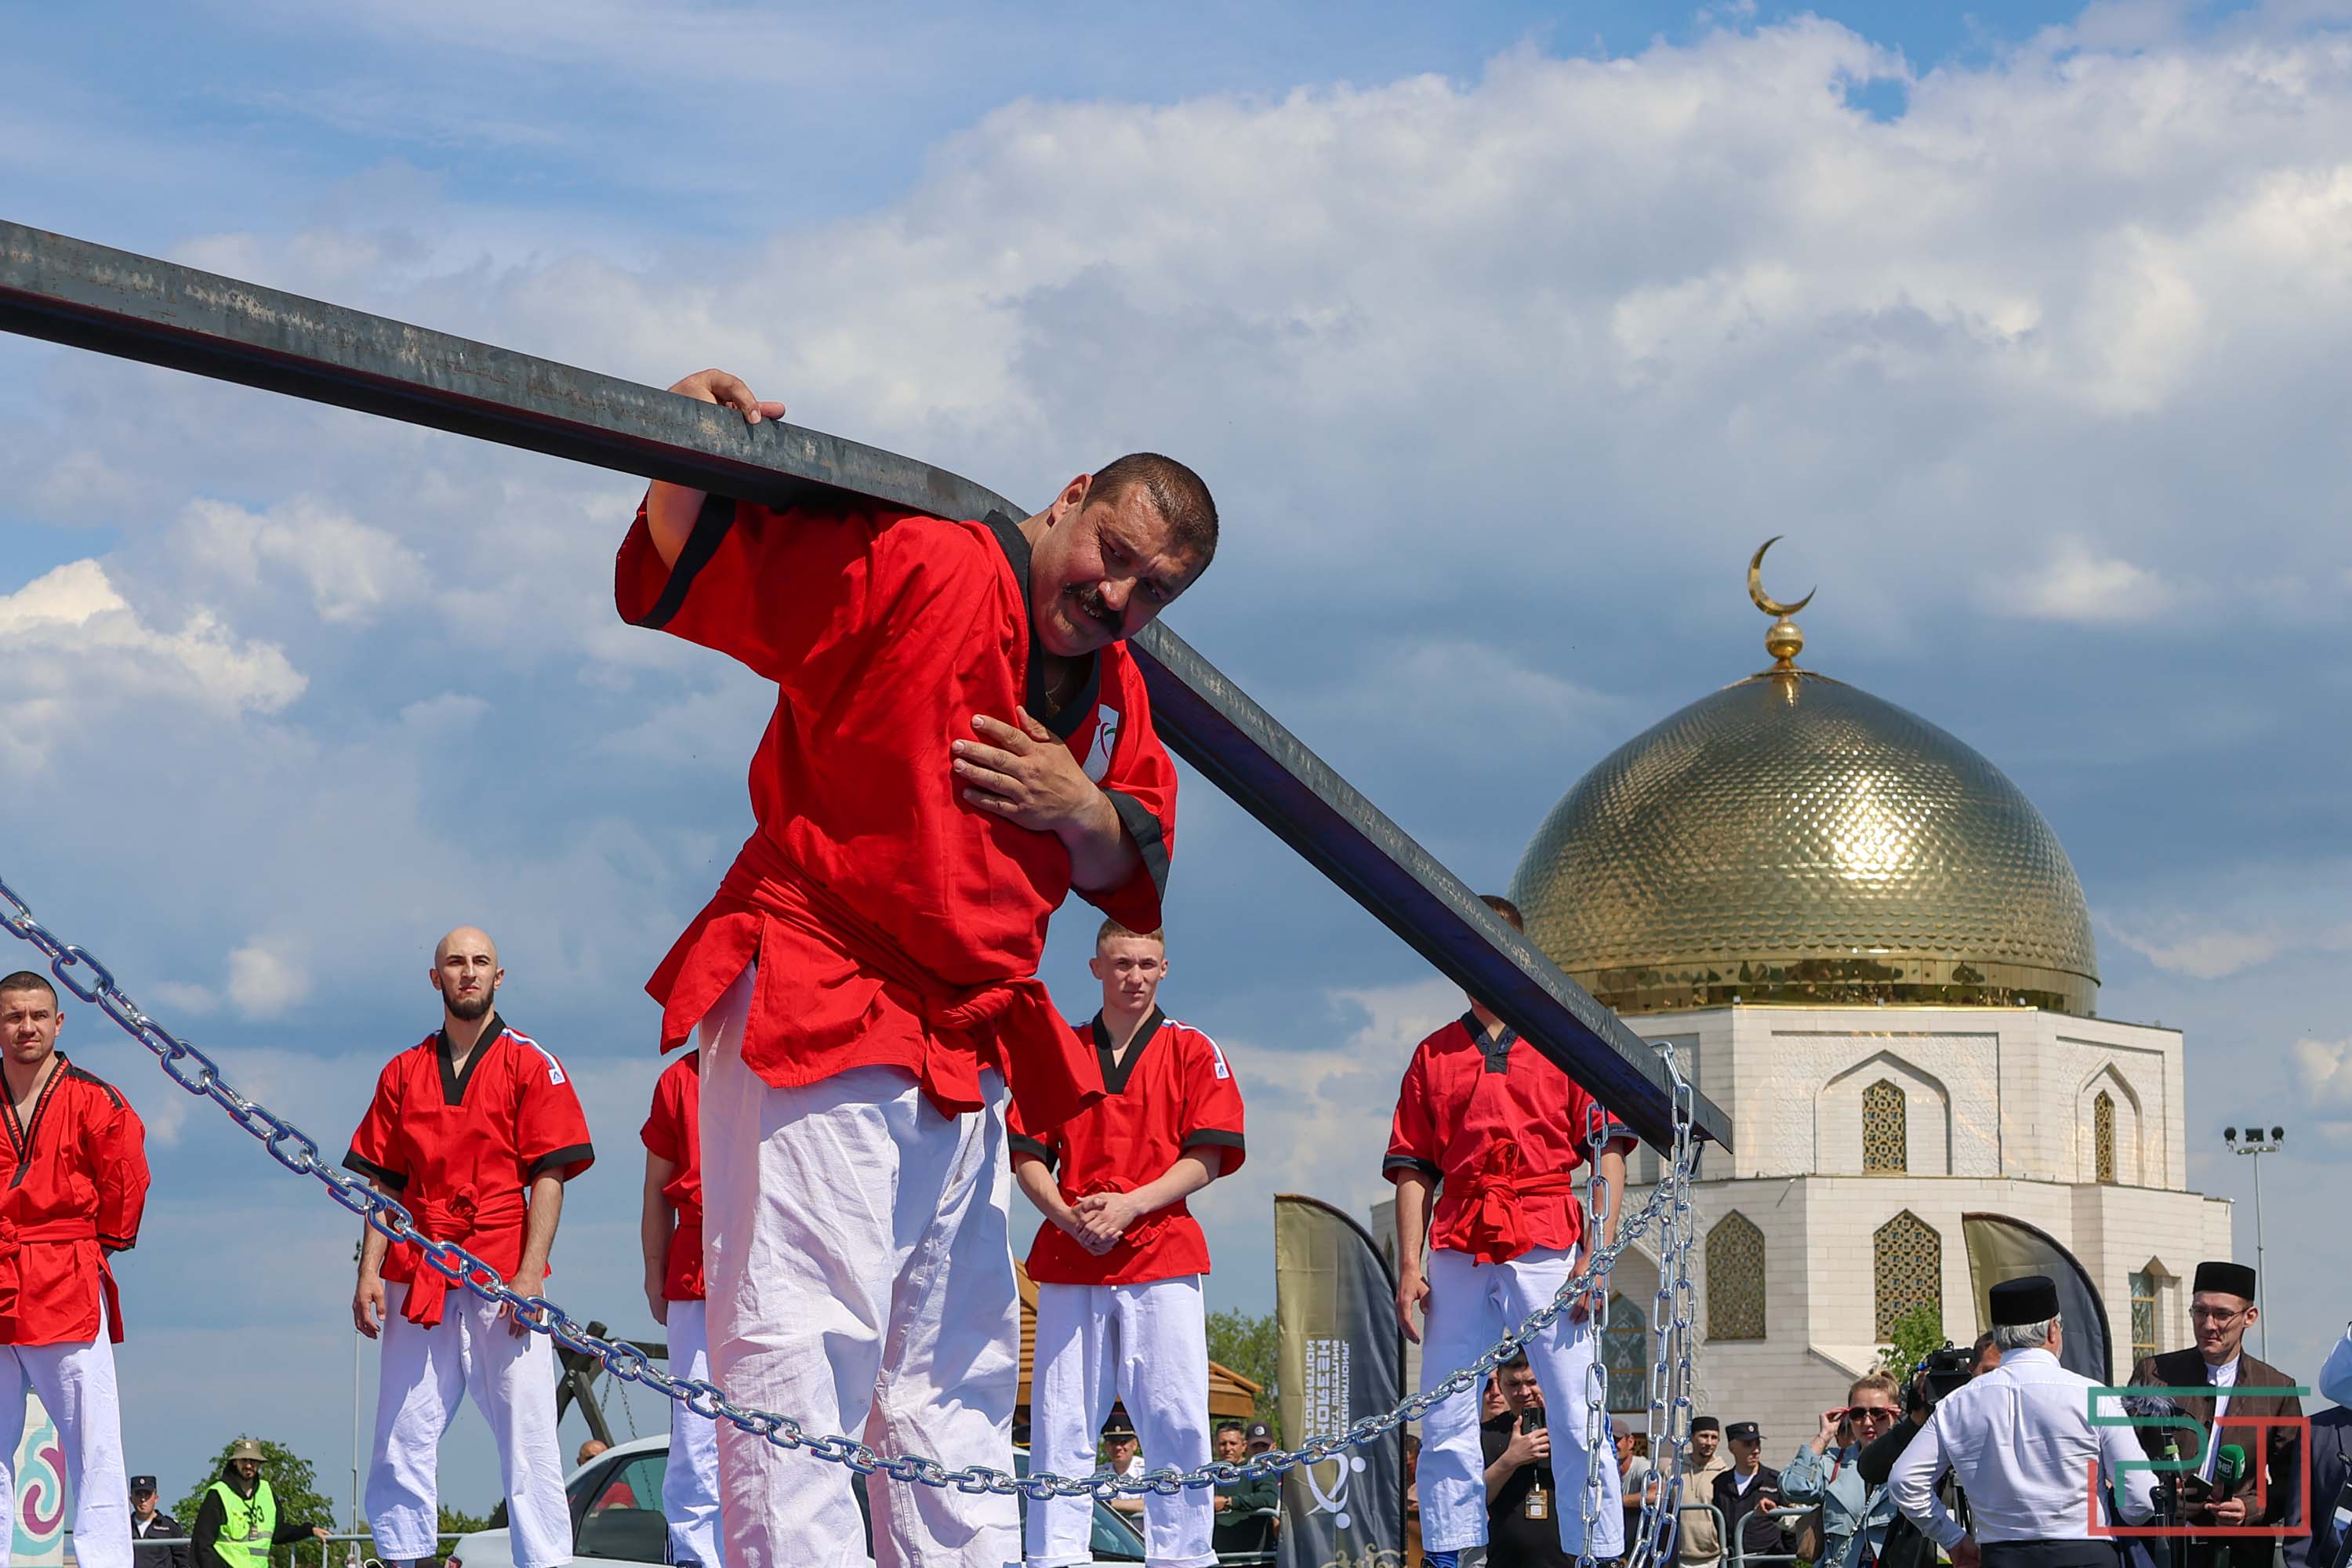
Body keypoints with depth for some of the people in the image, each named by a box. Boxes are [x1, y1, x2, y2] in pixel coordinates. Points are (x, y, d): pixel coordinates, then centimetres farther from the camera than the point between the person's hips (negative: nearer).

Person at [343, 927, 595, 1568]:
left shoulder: (530, 1065, 6)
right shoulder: (403, 1072, 16)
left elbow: (549, 1178, -1)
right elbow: (384, 1183, 15)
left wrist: (529, 1275, -11)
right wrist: (370, 1271, 2)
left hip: (503, 1283, -3)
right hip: (417, 1279, 3)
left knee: (526, 1441, -7)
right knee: (400, 1440, -1)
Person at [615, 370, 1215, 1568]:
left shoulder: (1113, 693, 14)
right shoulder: (912, 567, -10)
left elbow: (1136, 868, 19)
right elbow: (696, 570, -16)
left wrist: (1085, 812, -3)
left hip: (964, 1050, 9)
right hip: (813, 1007, -9)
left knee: (959, 1374, 14)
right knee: (804, 1353, -15)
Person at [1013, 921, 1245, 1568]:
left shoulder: (1192, 1051, 9)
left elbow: (1205, 1158, 2)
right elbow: (1027, 1155, 12)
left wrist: (1129, 1206, -12)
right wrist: (1067, 1215, -7)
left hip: (1162, 1254, -2)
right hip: (1068, 1257, 2)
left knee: (1176, 1418, -7)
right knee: (1060, 1419, -2)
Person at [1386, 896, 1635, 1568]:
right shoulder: (1433, 1056, 17)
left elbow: (1607, 1152, 3)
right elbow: (1414, 1169, 14)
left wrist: (1598, 1254, -8)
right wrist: (1409, 1266, 2)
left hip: (1547, 1245, -3)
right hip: (1459, 1251, 3)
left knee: (1578, 1418, -8)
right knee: (1445, 1421, -2)